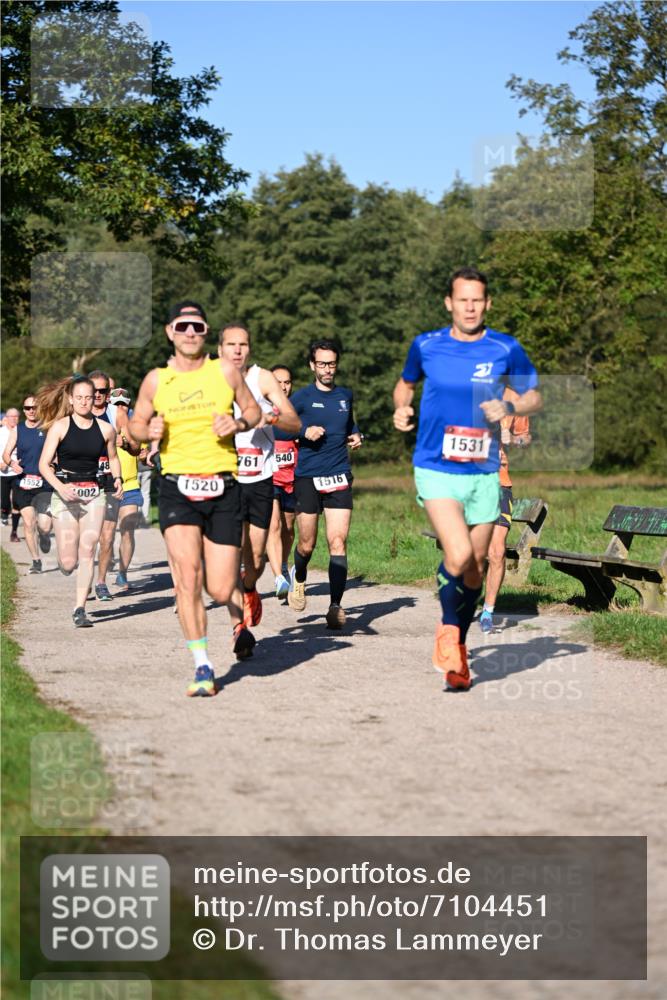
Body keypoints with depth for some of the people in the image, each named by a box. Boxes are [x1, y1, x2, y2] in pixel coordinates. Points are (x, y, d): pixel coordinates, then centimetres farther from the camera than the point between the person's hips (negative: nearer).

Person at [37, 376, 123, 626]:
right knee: (68, 563, -4)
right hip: (65, 494, -2)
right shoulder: (60, 427, -4)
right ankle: (64, 560, 35)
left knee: (88, 551, -9)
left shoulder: (105, 429, 4)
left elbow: (113, 457, 21)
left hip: (94, 495, 2)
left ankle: (80, 609, -3)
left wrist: (117, 479, 2)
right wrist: (60, 487, -22)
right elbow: (44, 464, -6)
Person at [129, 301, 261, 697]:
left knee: (220, 589, -1)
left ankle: (241, 616, 37)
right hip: (177, 488, 0)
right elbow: (136, 422, 18)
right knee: (188, 576, -17)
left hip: (224, 488, 0)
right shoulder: (156, 380, 5)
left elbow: (253, 409, 15)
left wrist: (238, 423, -7)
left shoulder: (225, 371, 3)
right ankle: (203, 667, -7)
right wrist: (149, 430, -5)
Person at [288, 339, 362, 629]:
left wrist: (355, 435, 12)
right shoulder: (302, 398, 1)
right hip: (307, 477, -2)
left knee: (338, 542, -10)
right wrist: (304, 432, -12)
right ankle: (299, 578, 38)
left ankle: (335, 607, -10)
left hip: (339, 477, 2)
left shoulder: (345, 396, 13)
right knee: (307, 544, 5)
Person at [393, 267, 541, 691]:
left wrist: (509, 408, -12)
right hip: (436, 469, -2)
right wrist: (401, 408, -2)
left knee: (475, 571, 11)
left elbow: (535, 396, 9)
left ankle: (458, 644, 33)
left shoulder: (506, 349, -1)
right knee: (459, 556, -22)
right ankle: (448, 629, 4)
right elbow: (405, 383, 19)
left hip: (484, 473, 2)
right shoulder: (426, 346, 0)